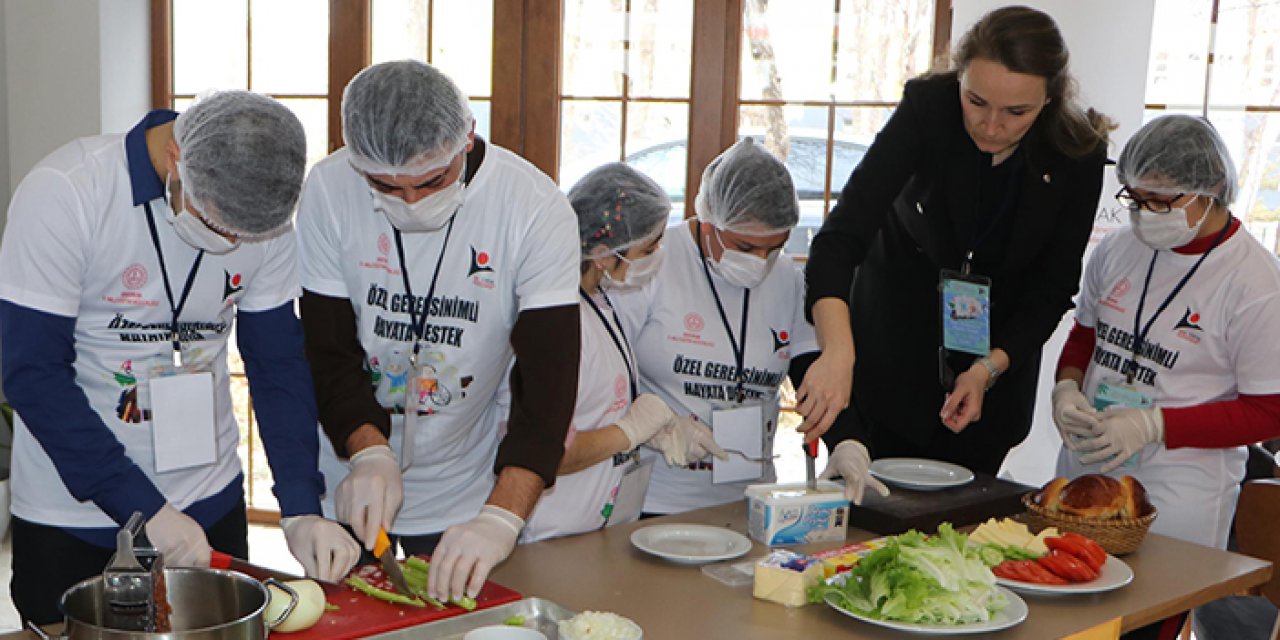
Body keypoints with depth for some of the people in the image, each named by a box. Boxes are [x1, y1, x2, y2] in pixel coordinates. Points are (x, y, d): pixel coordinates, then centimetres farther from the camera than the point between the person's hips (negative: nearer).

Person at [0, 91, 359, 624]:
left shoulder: (262, 215, -8)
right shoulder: (62, 196, -21)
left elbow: (278, 362, -2)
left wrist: (302, 510, -13)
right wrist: (142, 508, -22)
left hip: (212, 504, 4)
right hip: (73, 520, -3)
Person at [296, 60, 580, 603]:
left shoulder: (536, 208, -19)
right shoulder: (329, 190, -14)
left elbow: (548, 376, -24)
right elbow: (328, 348, -9)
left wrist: (501, 516, -35)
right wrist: (370, 452, -26)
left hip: (467, 495, -1)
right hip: (352, 482, 1)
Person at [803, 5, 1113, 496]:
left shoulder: (1079, 156, -17)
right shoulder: (927, 108, -24)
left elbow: (1053, 287, -9)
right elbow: (842, 234, -33)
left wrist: (989, 369, -24)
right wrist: (837, 353, -48)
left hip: (1001, 351, 2)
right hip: (893, 338, -1)